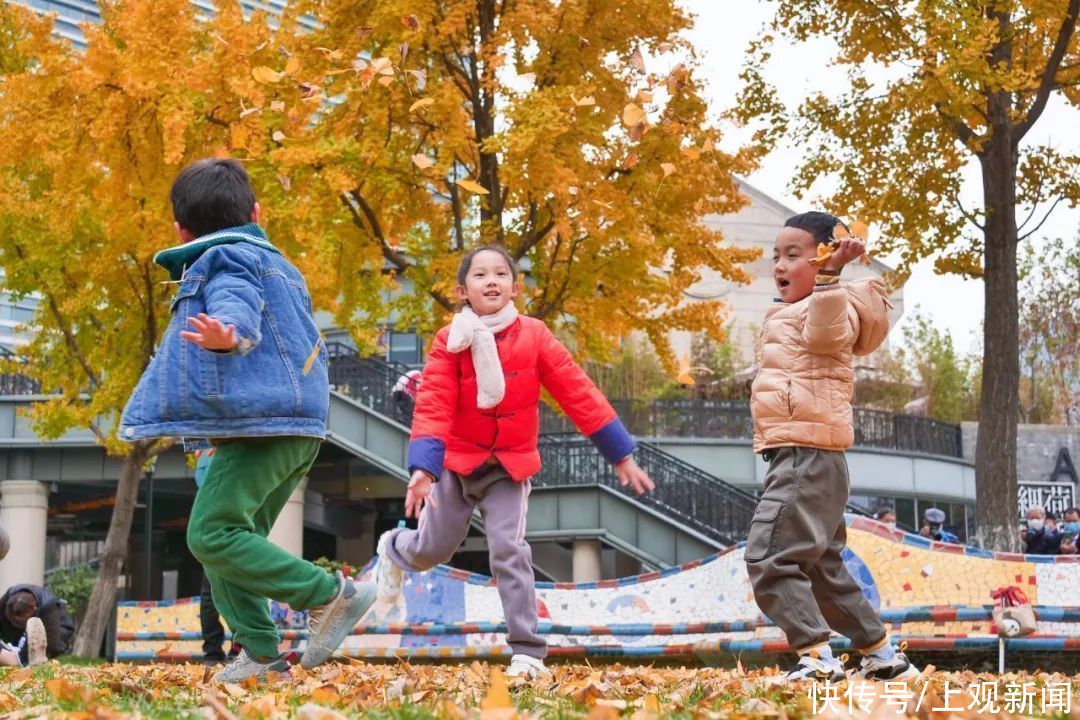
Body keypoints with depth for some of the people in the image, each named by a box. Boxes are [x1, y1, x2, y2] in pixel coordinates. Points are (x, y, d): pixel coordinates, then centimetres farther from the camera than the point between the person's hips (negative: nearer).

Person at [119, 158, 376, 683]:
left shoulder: (224, 260, -6)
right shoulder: (276, 265, 25)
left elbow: (238, 309, -27)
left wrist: (227, 333, -48)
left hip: (262, 423, -10)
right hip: (298, 426, 10)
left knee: (211, 534, -16)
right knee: (233, 538, 12)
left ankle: (331, 595, -17)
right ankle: (260, 653, 6)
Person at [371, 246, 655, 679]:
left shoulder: (533, 337, -9)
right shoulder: (449, 342, -11)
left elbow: (578, 393, -8)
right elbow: (433, 407, -18)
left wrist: (620, 454, -7)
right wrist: (423, 468, -31)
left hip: (510, 464, 0)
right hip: (457, 460, 0)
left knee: (509, 550, -14)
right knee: (433, 550, 10)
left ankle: (527, 651, -8)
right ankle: (395, 549, 48)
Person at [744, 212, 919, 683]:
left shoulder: (829, 308, -9)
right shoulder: (787, 316, 23)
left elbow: (826, 331, -33)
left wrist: (828, 275, -42)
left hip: (809, 457, -11)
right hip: (798, 459, 11)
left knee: (768, 556, -18)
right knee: (823, 569, 17)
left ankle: (817, 656, -21)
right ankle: (882, 656, 24)